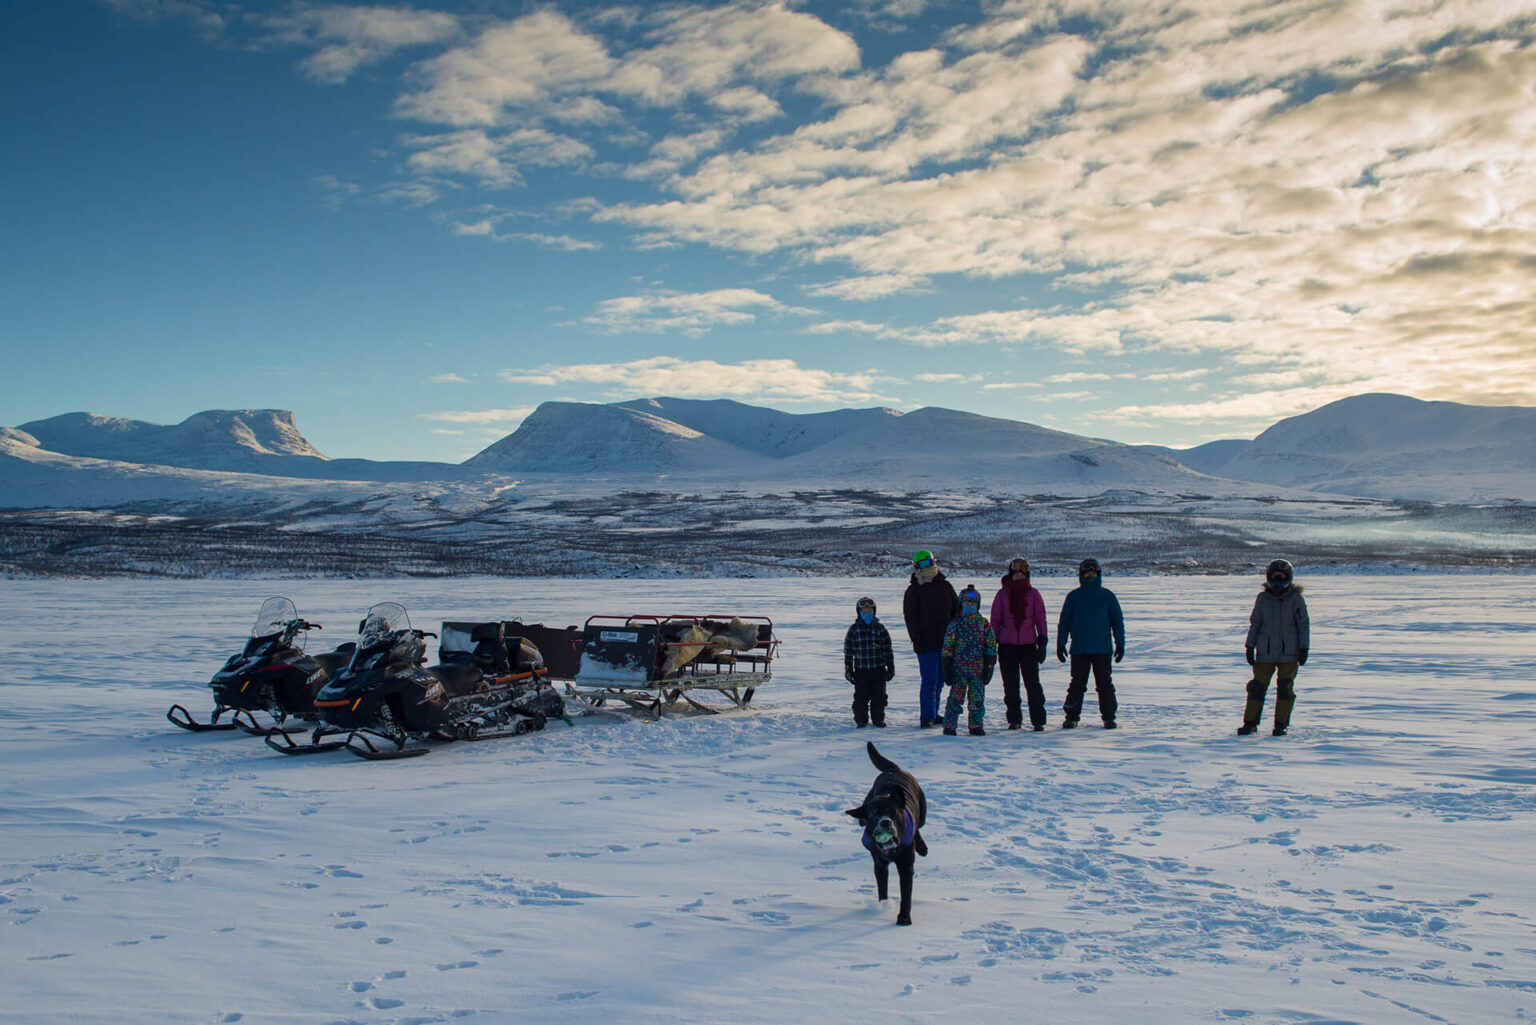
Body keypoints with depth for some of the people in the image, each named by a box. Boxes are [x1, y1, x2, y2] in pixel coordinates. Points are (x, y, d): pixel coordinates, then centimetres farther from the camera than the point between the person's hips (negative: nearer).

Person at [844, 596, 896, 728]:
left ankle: (878, 719, 19)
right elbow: (848, 651, 5)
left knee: (879, 696, 5)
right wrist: (848, 669, 2)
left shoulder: (880, 628, 5)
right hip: (860, 670, -1)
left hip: (879, 669, 1)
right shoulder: (853, 630, 3)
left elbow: (887, 649, 8)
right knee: (861, 697, -1)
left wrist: (890, 667, 6)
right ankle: (861, 720, 11)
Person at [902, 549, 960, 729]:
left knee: (940, 680, 11)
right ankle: (926, 717, -5)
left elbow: (956, 612, 15)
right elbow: (910, 618, -5)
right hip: (926, 643, -4)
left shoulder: (945, 586, 10)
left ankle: (933, 714, 22)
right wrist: (917, 641, -14)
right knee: (930, 680, -9)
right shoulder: (913, 591, -1)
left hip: (945, 642, 5)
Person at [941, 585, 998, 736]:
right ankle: (949, 726, 4)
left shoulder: (984, 624, 8)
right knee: (956, 697, -4)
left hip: (978, 669, 2)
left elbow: (991, 645, 9)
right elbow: (947, 646, 2)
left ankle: (976, 726, 17)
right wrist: (947, 667, -2)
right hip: (959, 668, -2)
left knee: (978, 698, 6)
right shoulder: (955, 623, 2)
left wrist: (990, 665, 3)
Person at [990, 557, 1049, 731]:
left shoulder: (1033, 594, 6)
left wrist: (1042, 642, -2)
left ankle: (1038, 720, 2)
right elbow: (995, 619, 8)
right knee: (1010, 684, 4)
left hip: (1028, 644, -1)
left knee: (1032, 682, -5)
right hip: (1007, 644, 1)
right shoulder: (1002, 594, 6)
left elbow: (1040, 619, 6)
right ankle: (1014, 719, 15)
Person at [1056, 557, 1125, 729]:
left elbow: (1118, 621, 8)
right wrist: (1061, 644, 3)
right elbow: (1063, 622, 9)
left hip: (1102, 649, 0)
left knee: (1105, 684, 3)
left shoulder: (1107, 596, 5)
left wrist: (1120, 644, 2)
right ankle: (1071, 716, 7)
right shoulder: (1073, 597, 7)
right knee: (1077, 684, 2)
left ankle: (1109, 717, 10)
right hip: (1079, 649, 0)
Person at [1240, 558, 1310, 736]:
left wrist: (1304, 648, -2)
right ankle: (1250, 722, 8)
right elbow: (1255, 623, 11)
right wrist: (1250, 647, 9)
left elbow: (1303, 625, 3)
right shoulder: (1262, 598, 5)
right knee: (1257, 687, 0)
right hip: (1265, 652, 2)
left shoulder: (1296, 599, -1)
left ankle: (1281, 724, 12)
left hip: (1289, 652, -2)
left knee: (1285, 688, 2)